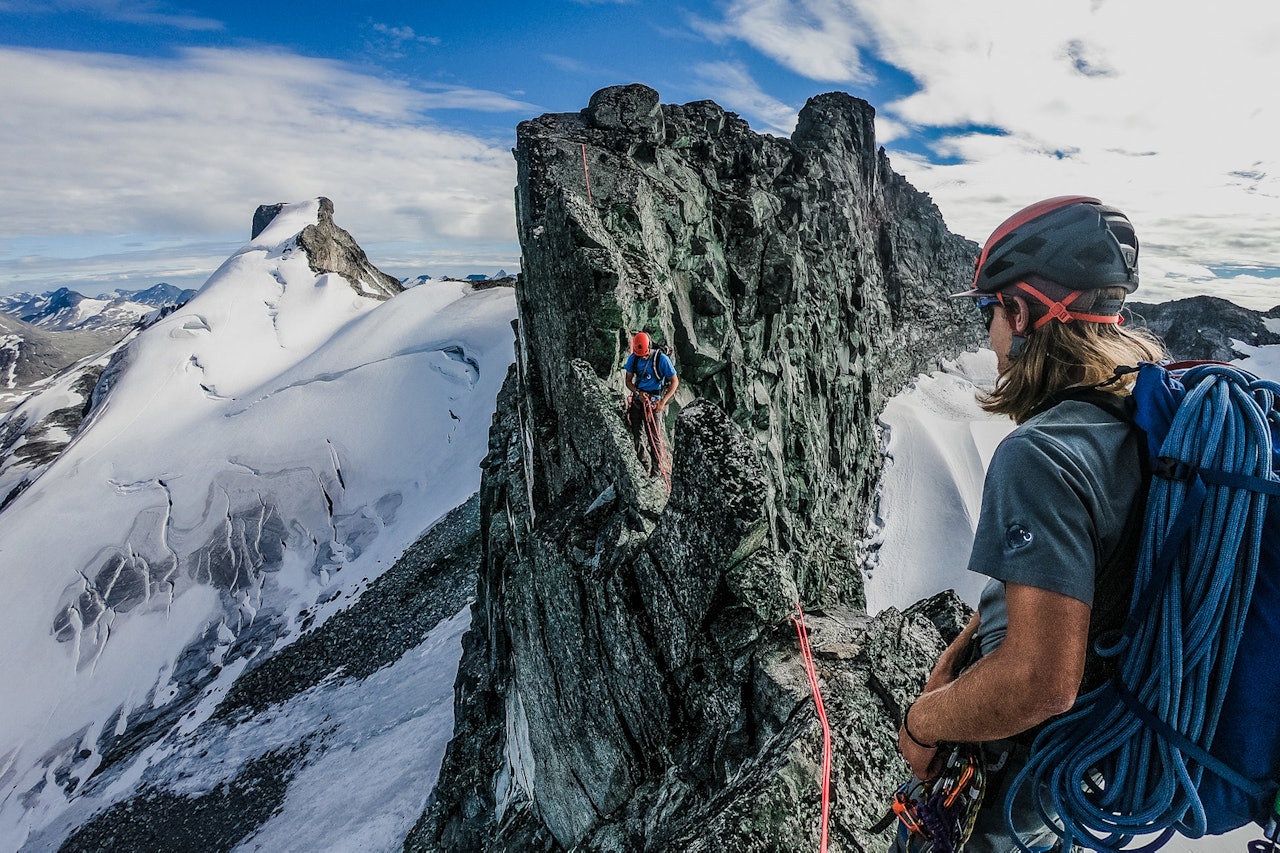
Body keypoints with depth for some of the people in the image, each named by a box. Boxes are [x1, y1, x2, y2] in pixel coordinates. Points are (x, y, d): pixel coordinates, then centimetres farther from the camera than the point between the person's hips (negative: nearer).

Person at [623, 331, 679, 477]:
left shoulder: (661, 359, -13)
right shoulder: (633, 358, 0)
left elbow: (675, 382, -9)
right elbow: (628, 381, 7)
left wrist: (663, 402, -17)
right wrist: (638, 393, -13)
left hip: (654, 401, -4)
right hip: (637, 399, 5)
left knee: (654, 438, -3)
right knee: (638, 436, 8)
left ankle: (656, 473, 5)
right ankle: (644, 469, 23)